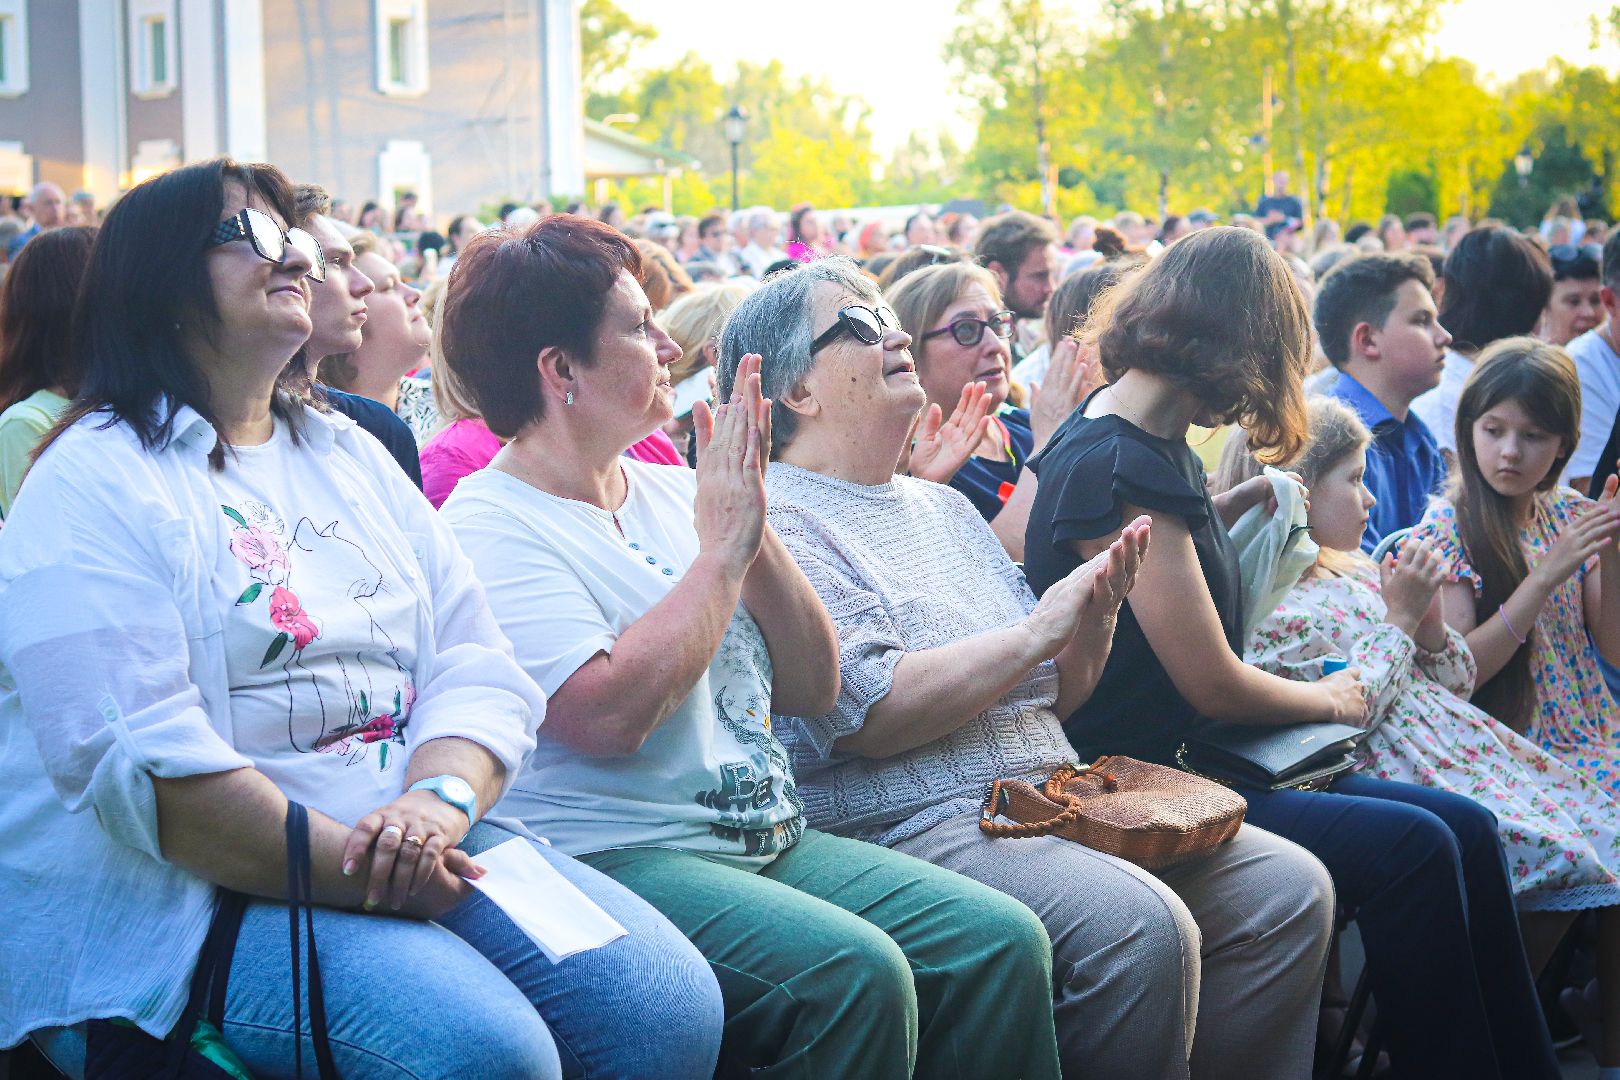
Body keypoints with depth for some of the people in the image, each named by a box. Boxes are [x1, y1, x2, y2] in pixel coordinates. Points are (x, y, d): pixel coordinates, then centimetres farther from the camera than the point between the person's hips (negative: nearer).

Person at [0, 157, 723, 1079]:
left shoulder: (350, 455, 18)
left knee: (674, 1004, -14)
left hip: (425, 847, 6)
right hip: (201, 893, -6)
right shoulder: (95, 484, -4)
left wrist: (438, 800, -13)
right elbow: (141, 765, -16)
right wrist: (353, 871, -19)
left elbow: (478, 669, 8)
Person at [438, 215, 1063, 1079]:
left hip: (771, 840, 8)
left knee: (1002, 940, -11)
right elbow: (608, 715, -23)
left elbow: (813, 687, 12)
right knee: (853, 972, -30)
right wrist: (722, 548, -12)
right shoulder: (489, 524, -7)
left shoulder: (670, 492, 15)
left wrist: (755, 529, -2)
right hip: (613, 858, -8)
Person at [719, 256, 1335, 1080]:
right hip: (909, 823, -9)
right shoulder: (780, 523, -6)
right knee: (1141, 926, -30)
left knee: (1288, 888, -3)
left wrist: (1091, 623, 1)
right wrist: (1037, 631, -13)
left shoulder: (943, 507, 20)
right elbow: (868, 716, -18)